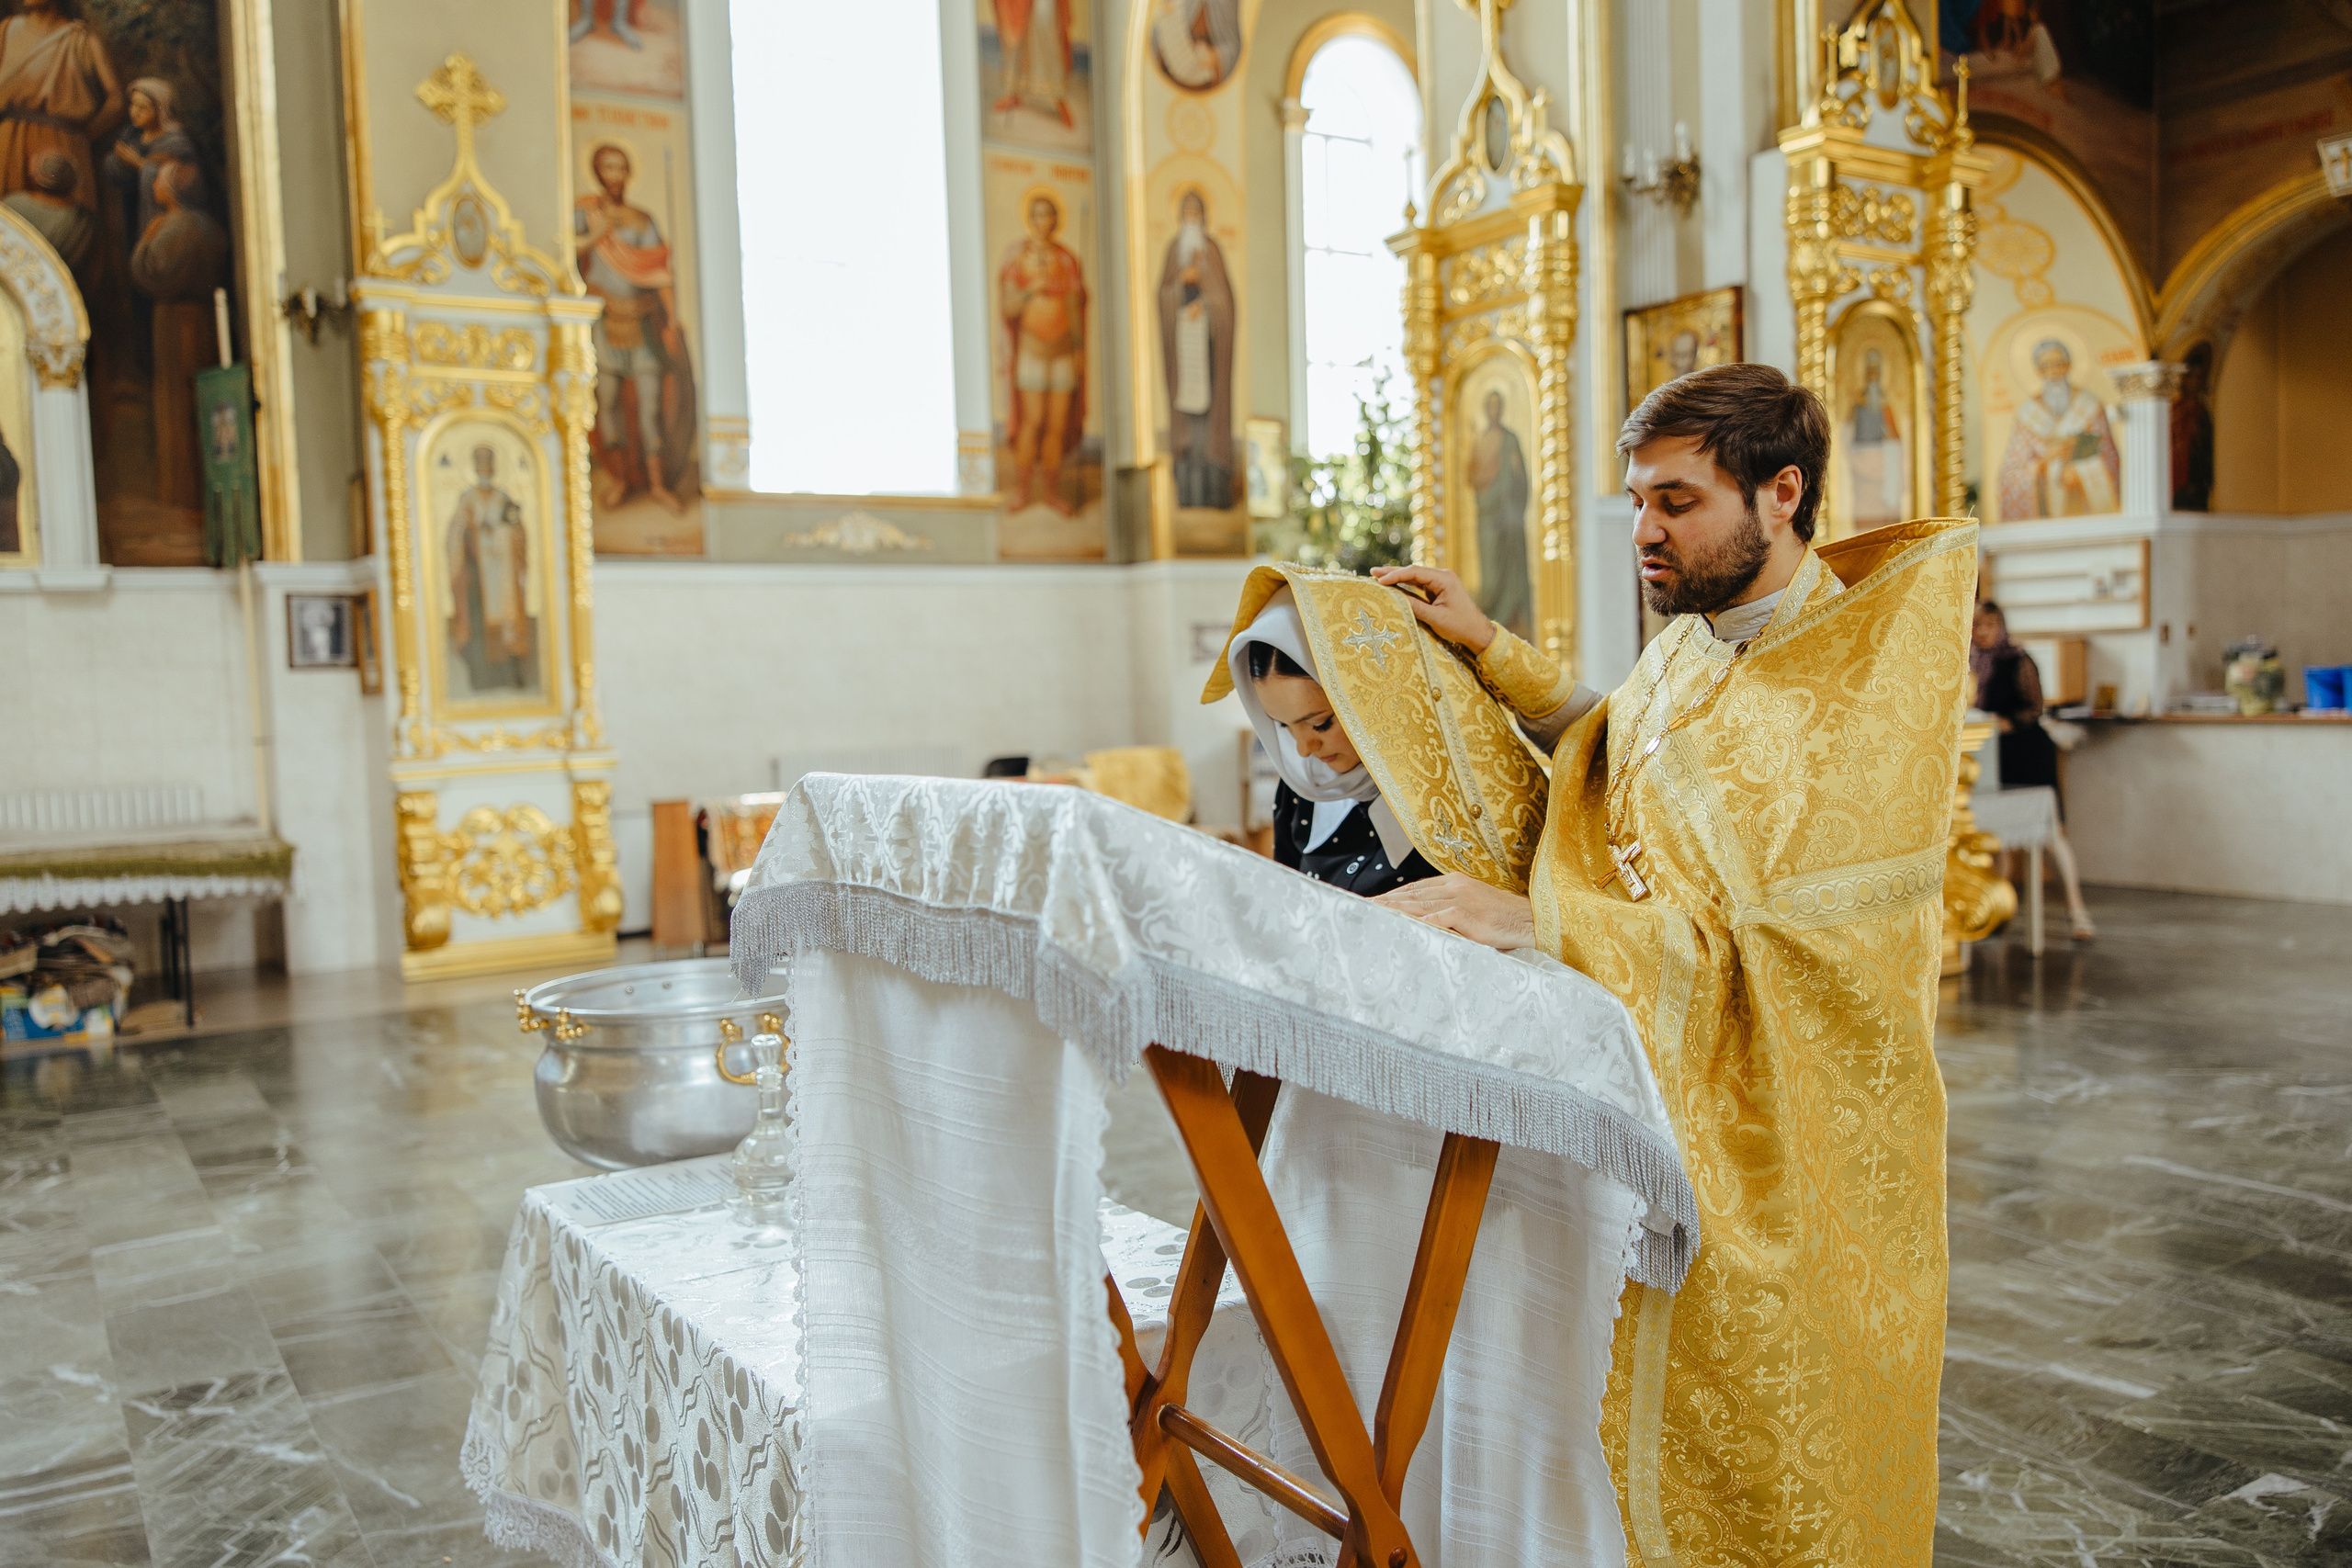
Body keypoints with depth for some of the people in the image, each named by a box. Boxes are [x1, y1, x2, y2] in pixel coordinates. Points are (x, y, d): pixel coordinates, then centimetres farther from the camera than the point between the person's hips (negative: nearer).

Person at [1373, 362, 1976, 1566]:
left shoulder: (1880, 677, -16)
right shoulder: (1680, 655, 4)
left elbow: (1774, 936, -24)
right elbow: (1612, 750, 27)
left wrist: (1539, 919, -31)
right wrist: (1487, 647, 16)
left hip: (1794, 1140, -5)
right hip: (1661, 1107, 6)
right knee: (1653, 1444, 14)